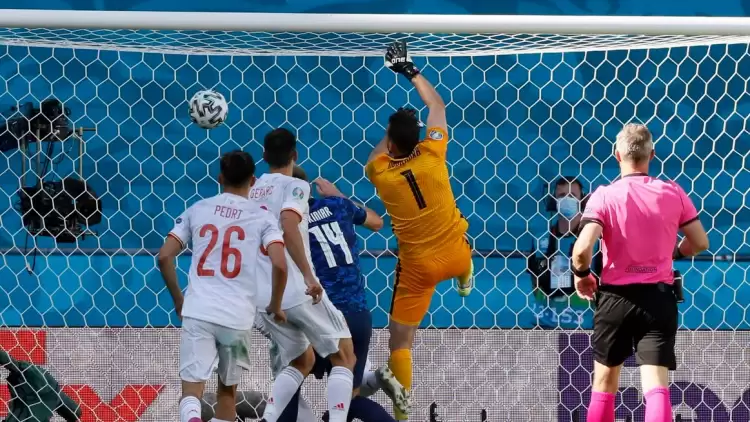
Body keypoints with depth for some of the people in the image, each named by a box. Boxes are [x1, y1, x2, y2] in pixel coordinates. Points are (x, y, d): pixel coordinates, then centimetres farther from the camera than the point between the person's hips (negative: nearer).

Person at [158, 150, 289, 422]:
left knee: (191, 389, -4)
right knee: (227, 390, 19)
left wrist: (178, 300, 19)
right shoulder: (262, 218, 4)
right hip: (237, 317, 0)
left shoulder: (197, 210, 10)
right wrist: (276, 306, 6)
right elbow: (279, 265, -10)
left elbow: (164, 257, 6)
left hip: (197, 312, 0)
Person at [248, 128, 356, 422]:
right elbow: (288, 225, -24)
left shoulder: (251, 191, 15)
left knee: (301, 362, 23)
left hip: (262, 298, 7)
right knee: (344, 356, 7)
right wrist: (309, 276, -23)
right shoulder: (295, 186, -5)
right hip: (296, 291, -6)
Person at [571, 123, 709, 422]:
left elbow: (583, 249, -20)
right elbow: (700, 243, 4)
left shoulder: (604, 197, -8)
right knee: (657, 386, -6)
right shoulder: (673, 194, -2)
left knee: (604, 385, 16)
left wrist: (581, 275, 2)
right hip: (659, 297, 1)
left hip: (615, 296, 0)